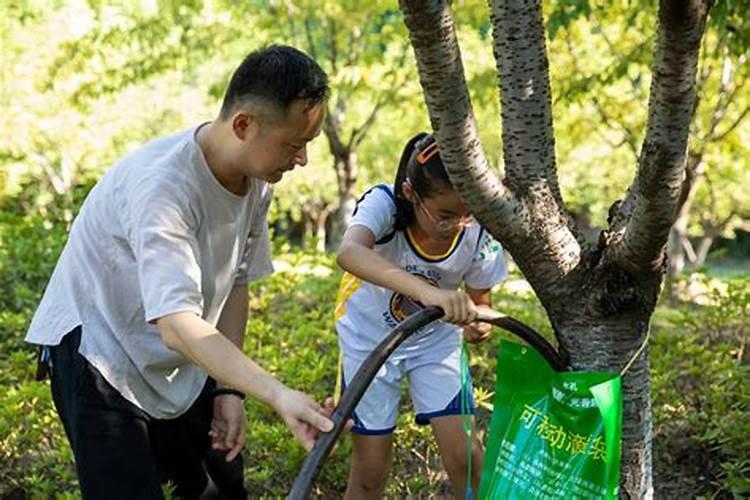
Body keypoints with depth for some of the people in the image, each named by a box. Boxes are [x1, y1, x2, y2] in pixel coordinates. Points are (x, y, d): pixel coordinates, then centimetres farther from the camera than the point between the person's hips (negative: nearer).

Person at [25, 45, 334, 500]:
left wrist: (229, 389, 0)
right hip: (101, 348, -8)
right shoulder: (162, 185, -32)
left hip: (181, 364, 8)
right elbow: (178, 325, -41)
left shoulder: (257, 182, -6)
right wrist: (278, 394, -49)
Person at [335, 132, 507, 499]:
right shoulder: (384, 204, -33)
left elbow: (480, 300, -8)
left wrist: (477, 323, -34)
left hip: (435, 340, 2)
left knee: (461, 452, -7)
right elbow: (349, 252, -55)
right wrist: (424, 290, -69)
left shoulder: (478, 233, -23)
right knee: (370, 469, 3)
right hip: (370, 339, -2)